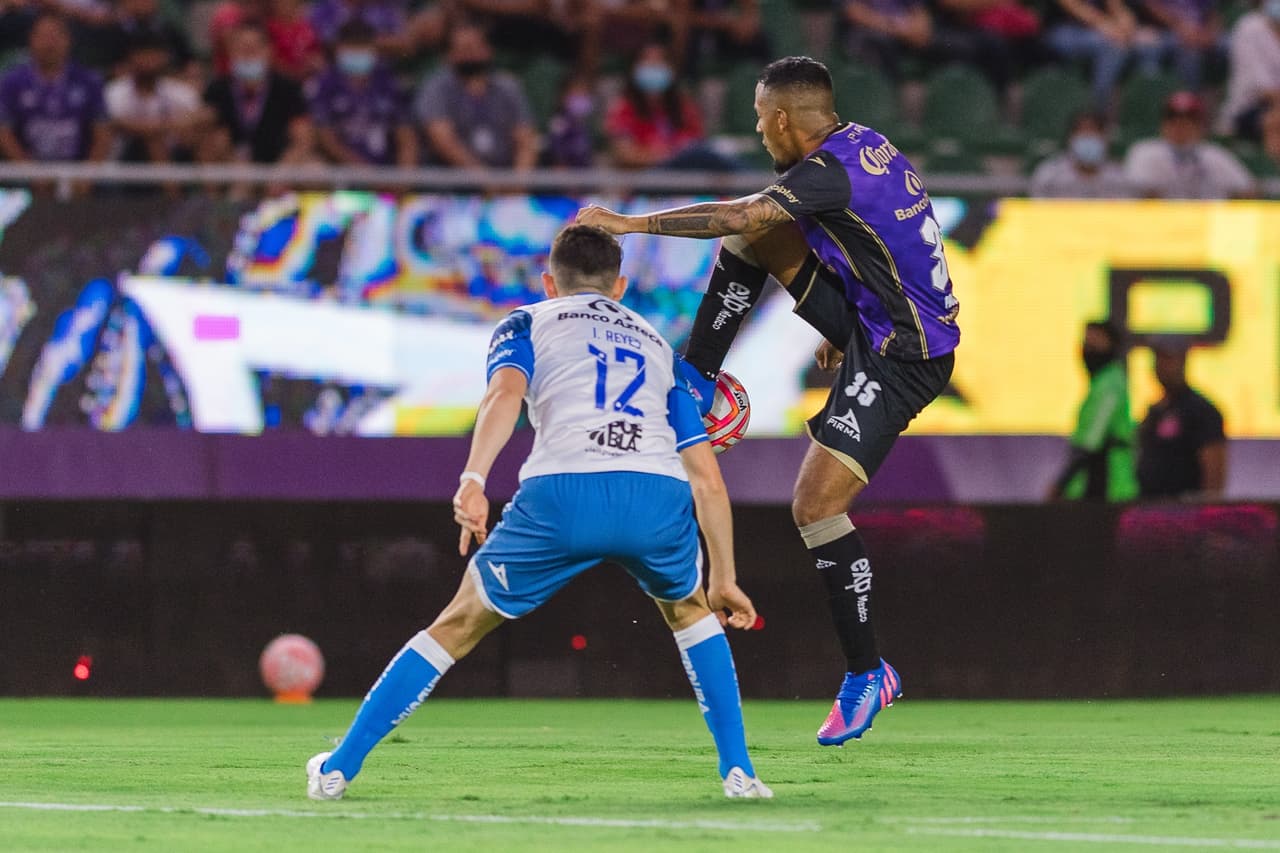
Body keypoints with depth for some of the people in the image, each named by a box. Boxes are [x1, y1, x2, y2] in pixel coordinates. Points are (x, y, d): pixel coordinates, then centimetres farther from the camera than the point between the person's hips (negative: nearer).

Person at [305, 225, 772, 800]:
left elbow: (505, 392, 0)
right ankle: (738, 772, 24)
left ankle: (338, 769, 17)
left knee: (459, 626, 15)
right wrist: (724, 579, 36)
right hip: (658, 495, 2)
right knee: (691, 611, 34)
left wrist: (473, 480, -13)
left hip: (563, 493, -2)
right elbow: (707, 479, 30)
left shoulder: (529, 324, 25)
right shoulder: (658, 347, 35)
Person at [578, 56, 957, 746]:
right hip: (874, 322, 10)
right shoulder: (863, 145, 6)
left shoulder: (830, 173, -23)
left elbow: (737, 215, -31)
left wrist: (629, 223, -25)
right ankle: (694, 382, 17)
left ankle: (867, 675, -4)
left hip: (900, 358, -10)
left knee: (816, 502, -12)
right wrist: (843, 332, 28)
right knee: (755, 240, 8)